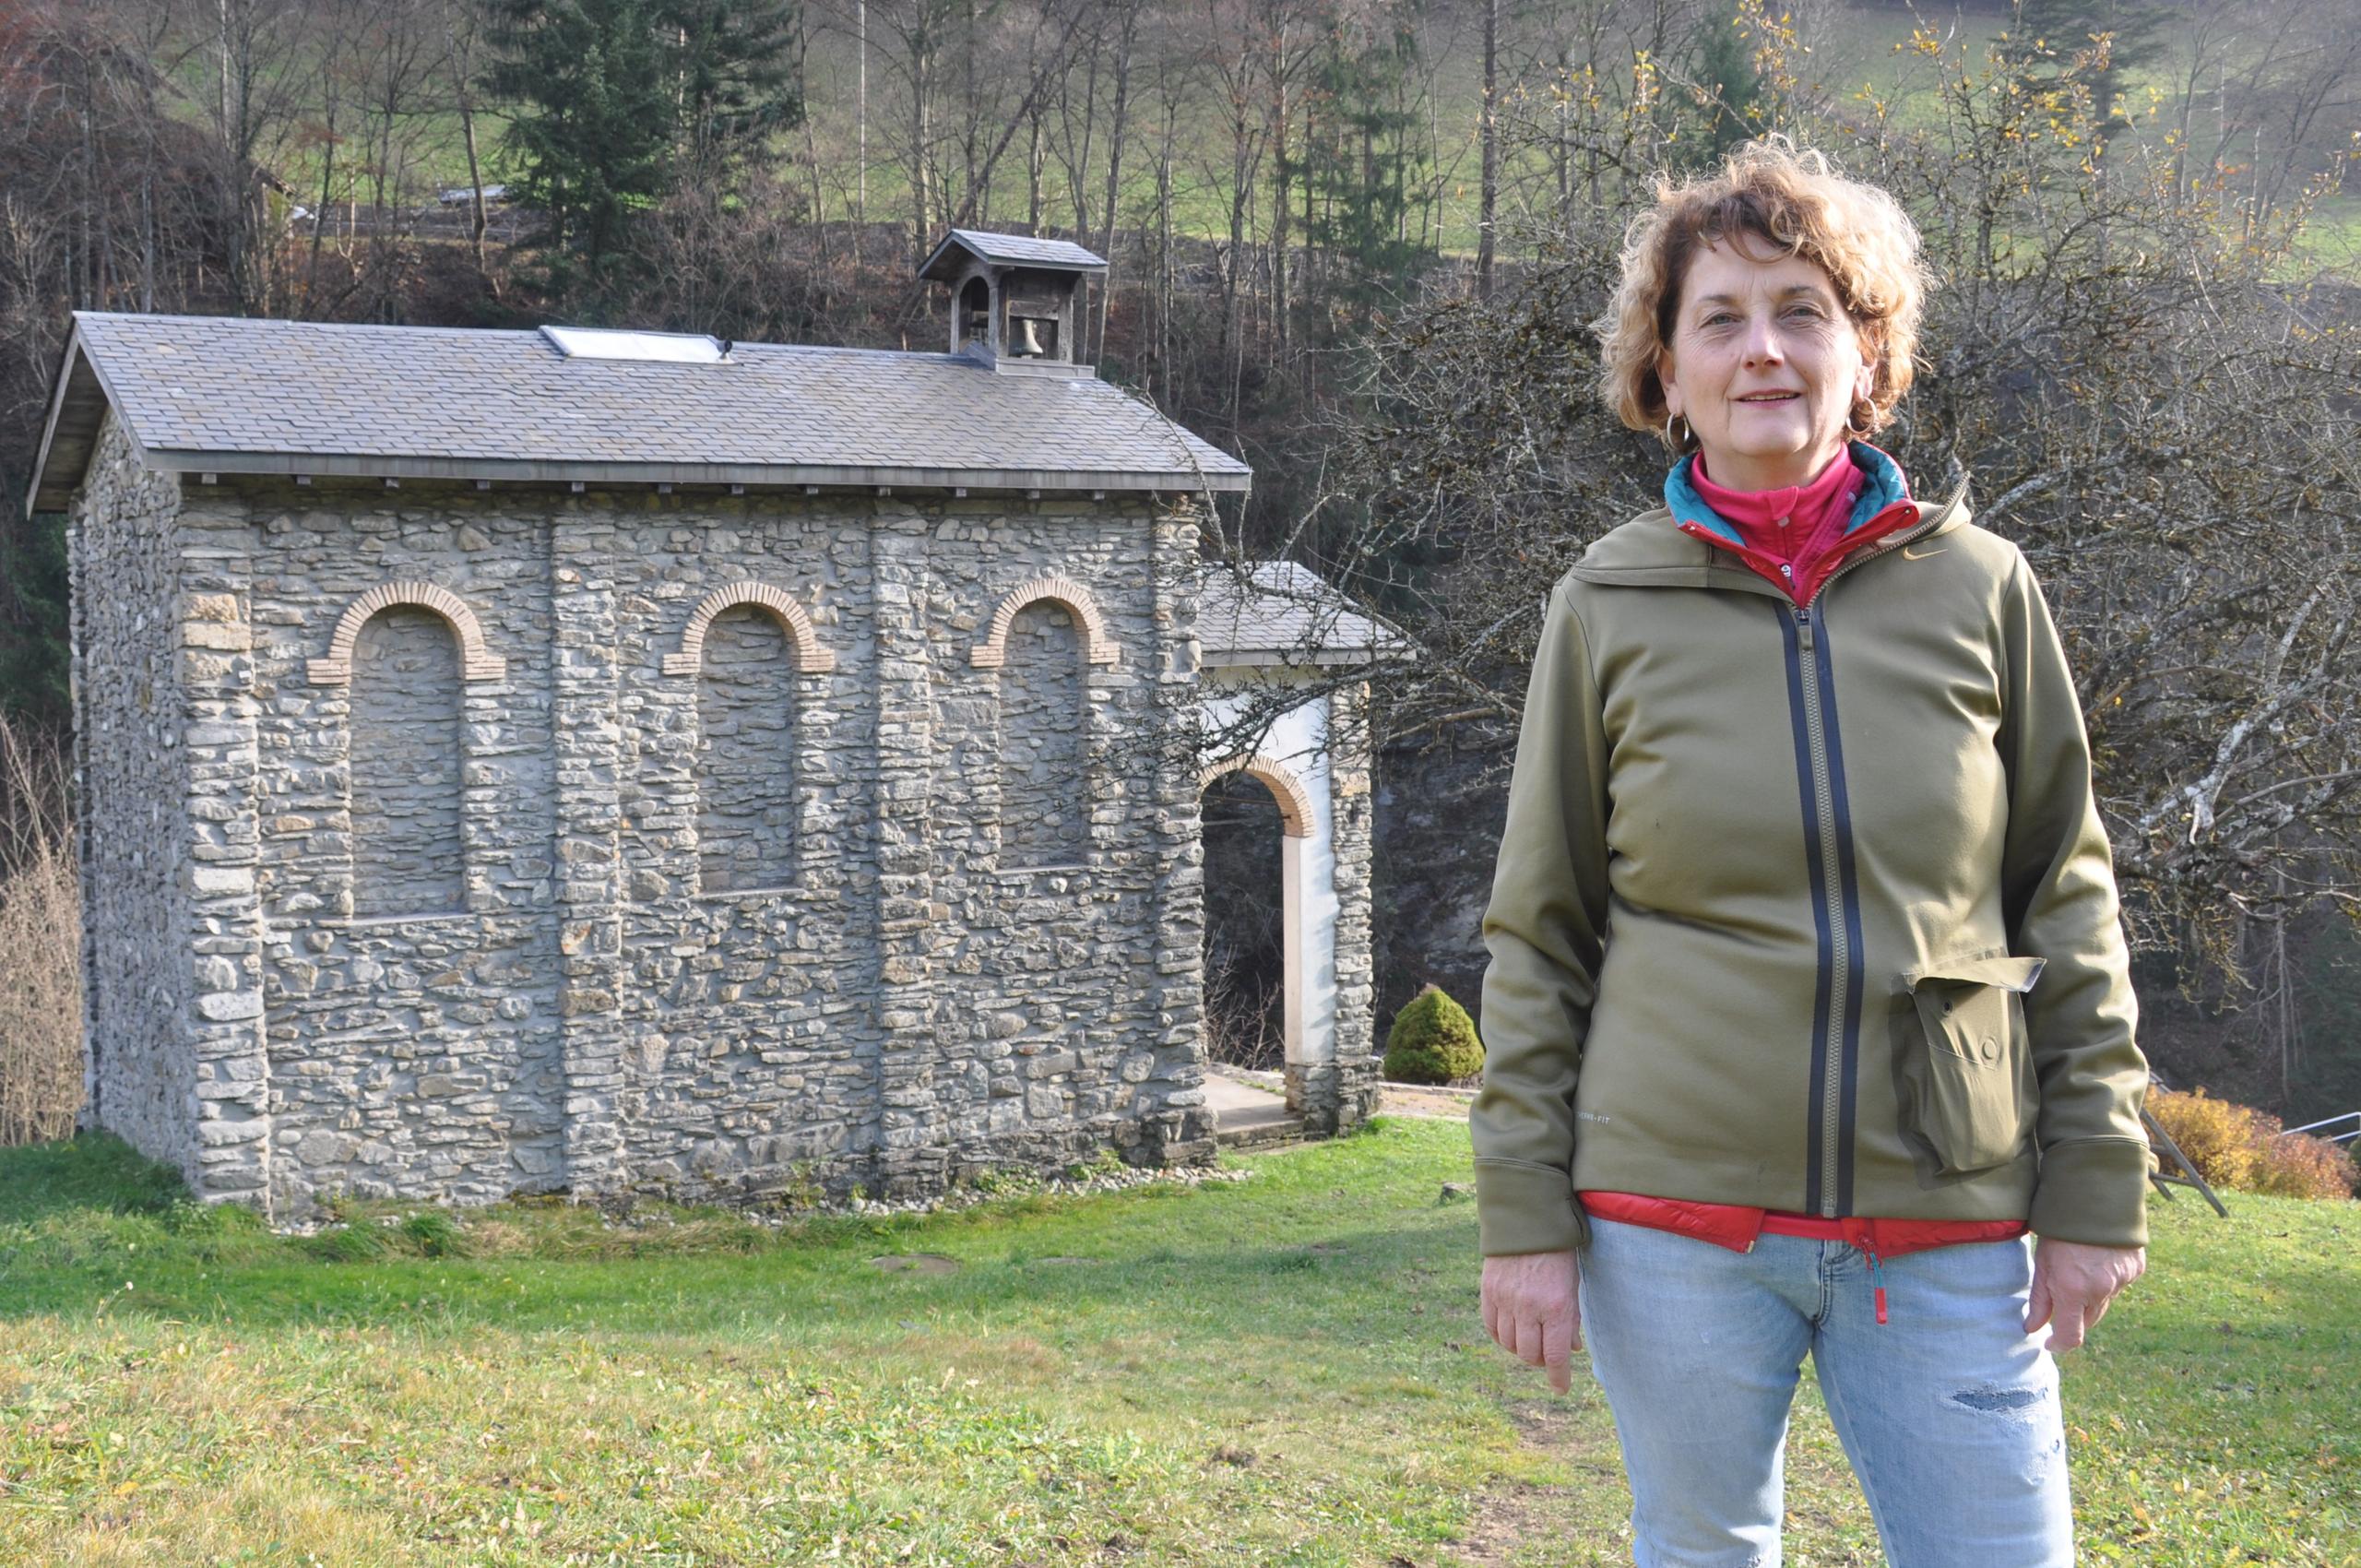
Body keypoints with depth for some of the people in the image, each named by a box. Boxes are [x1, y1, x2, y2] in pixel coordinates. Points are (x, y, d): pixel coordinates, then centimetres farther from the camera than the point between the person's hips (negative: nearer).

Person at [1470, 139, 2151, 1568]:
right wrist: (1523, 1213, 0)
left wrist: (2097, 1185, 3)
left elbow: (2070, 902, 7)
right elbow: (1539, 936, 4)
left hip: (1945, 1230, 1)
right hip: (1674, 1216, 0)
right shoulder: (1609, 606, 1)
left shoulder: (1980, 589, 2)